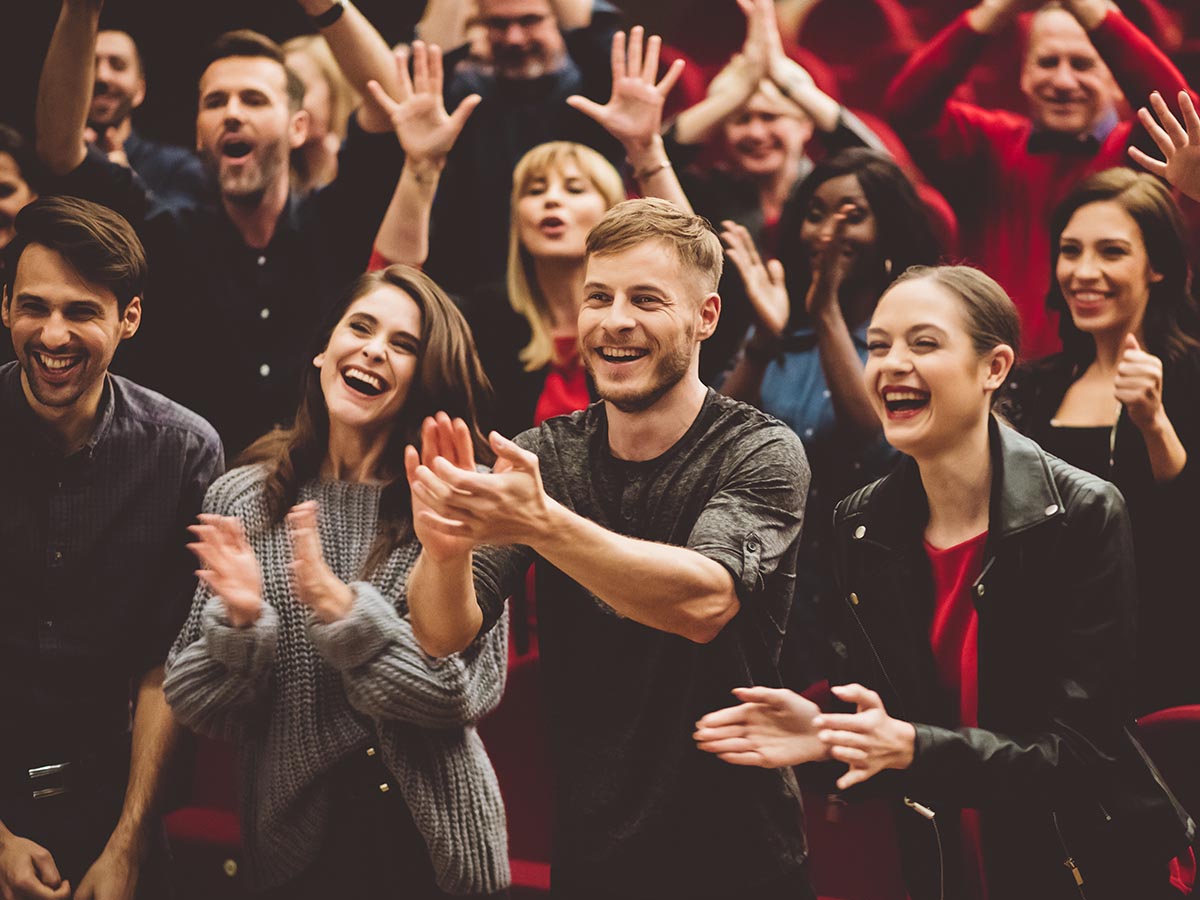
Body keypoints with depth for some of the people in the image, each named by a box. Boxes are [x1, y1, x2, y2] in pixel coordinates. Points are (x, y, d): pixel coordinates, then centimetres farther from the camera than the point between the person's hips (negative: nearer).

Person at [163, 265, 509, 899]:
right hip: (292, 836, 1)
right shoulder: (240, 501, 0)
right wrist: (239, 623, -20)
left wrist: (341, 608, -24)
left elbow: (469, 689, -13)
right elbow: (194, 702, -1)